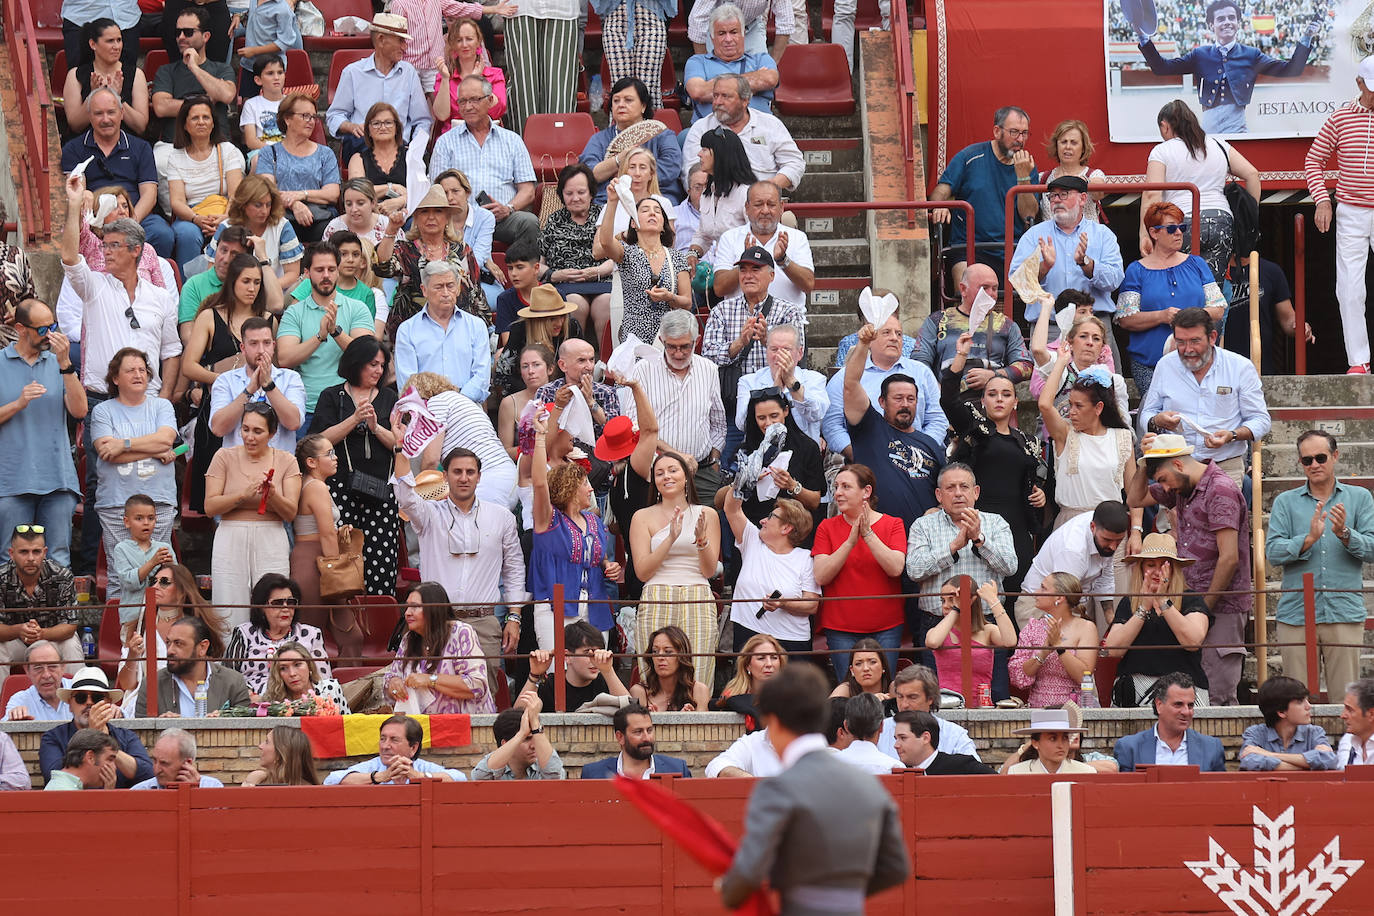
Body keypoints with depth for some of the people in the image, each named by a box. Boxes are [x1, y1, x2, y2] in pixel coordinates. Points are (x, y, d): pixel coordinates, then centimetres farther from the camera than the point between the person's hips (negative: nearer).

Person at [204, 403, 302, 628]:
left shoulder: (286, 461, 7)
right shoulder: (225, 457, 5)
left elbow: (290, 513, 2)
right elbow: (210, 506, -2)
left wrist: (272, 494, -18)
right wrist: (245, 494, -15)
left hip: (271, 543, 0)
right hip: (231, 540, 0)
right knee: (231, 619, -6)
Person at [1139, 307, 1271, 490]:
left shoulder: (1241, 367, 4)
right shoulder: (1165, 366, 11)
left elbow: (1260, 420, 5)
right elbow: (1147, 416, 18)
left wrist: (1232, 435, -15)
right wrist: (1157, 421, -7)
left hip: (1226, 467, -1)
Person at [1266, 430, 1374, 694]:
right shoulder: (1285, 502, 11)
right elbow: (1272, 552, -1)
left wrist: (1345, 534, -17)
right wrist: (1309, 539, -17)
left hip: (1344, 612, 0)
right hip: (1296, 613, 0)